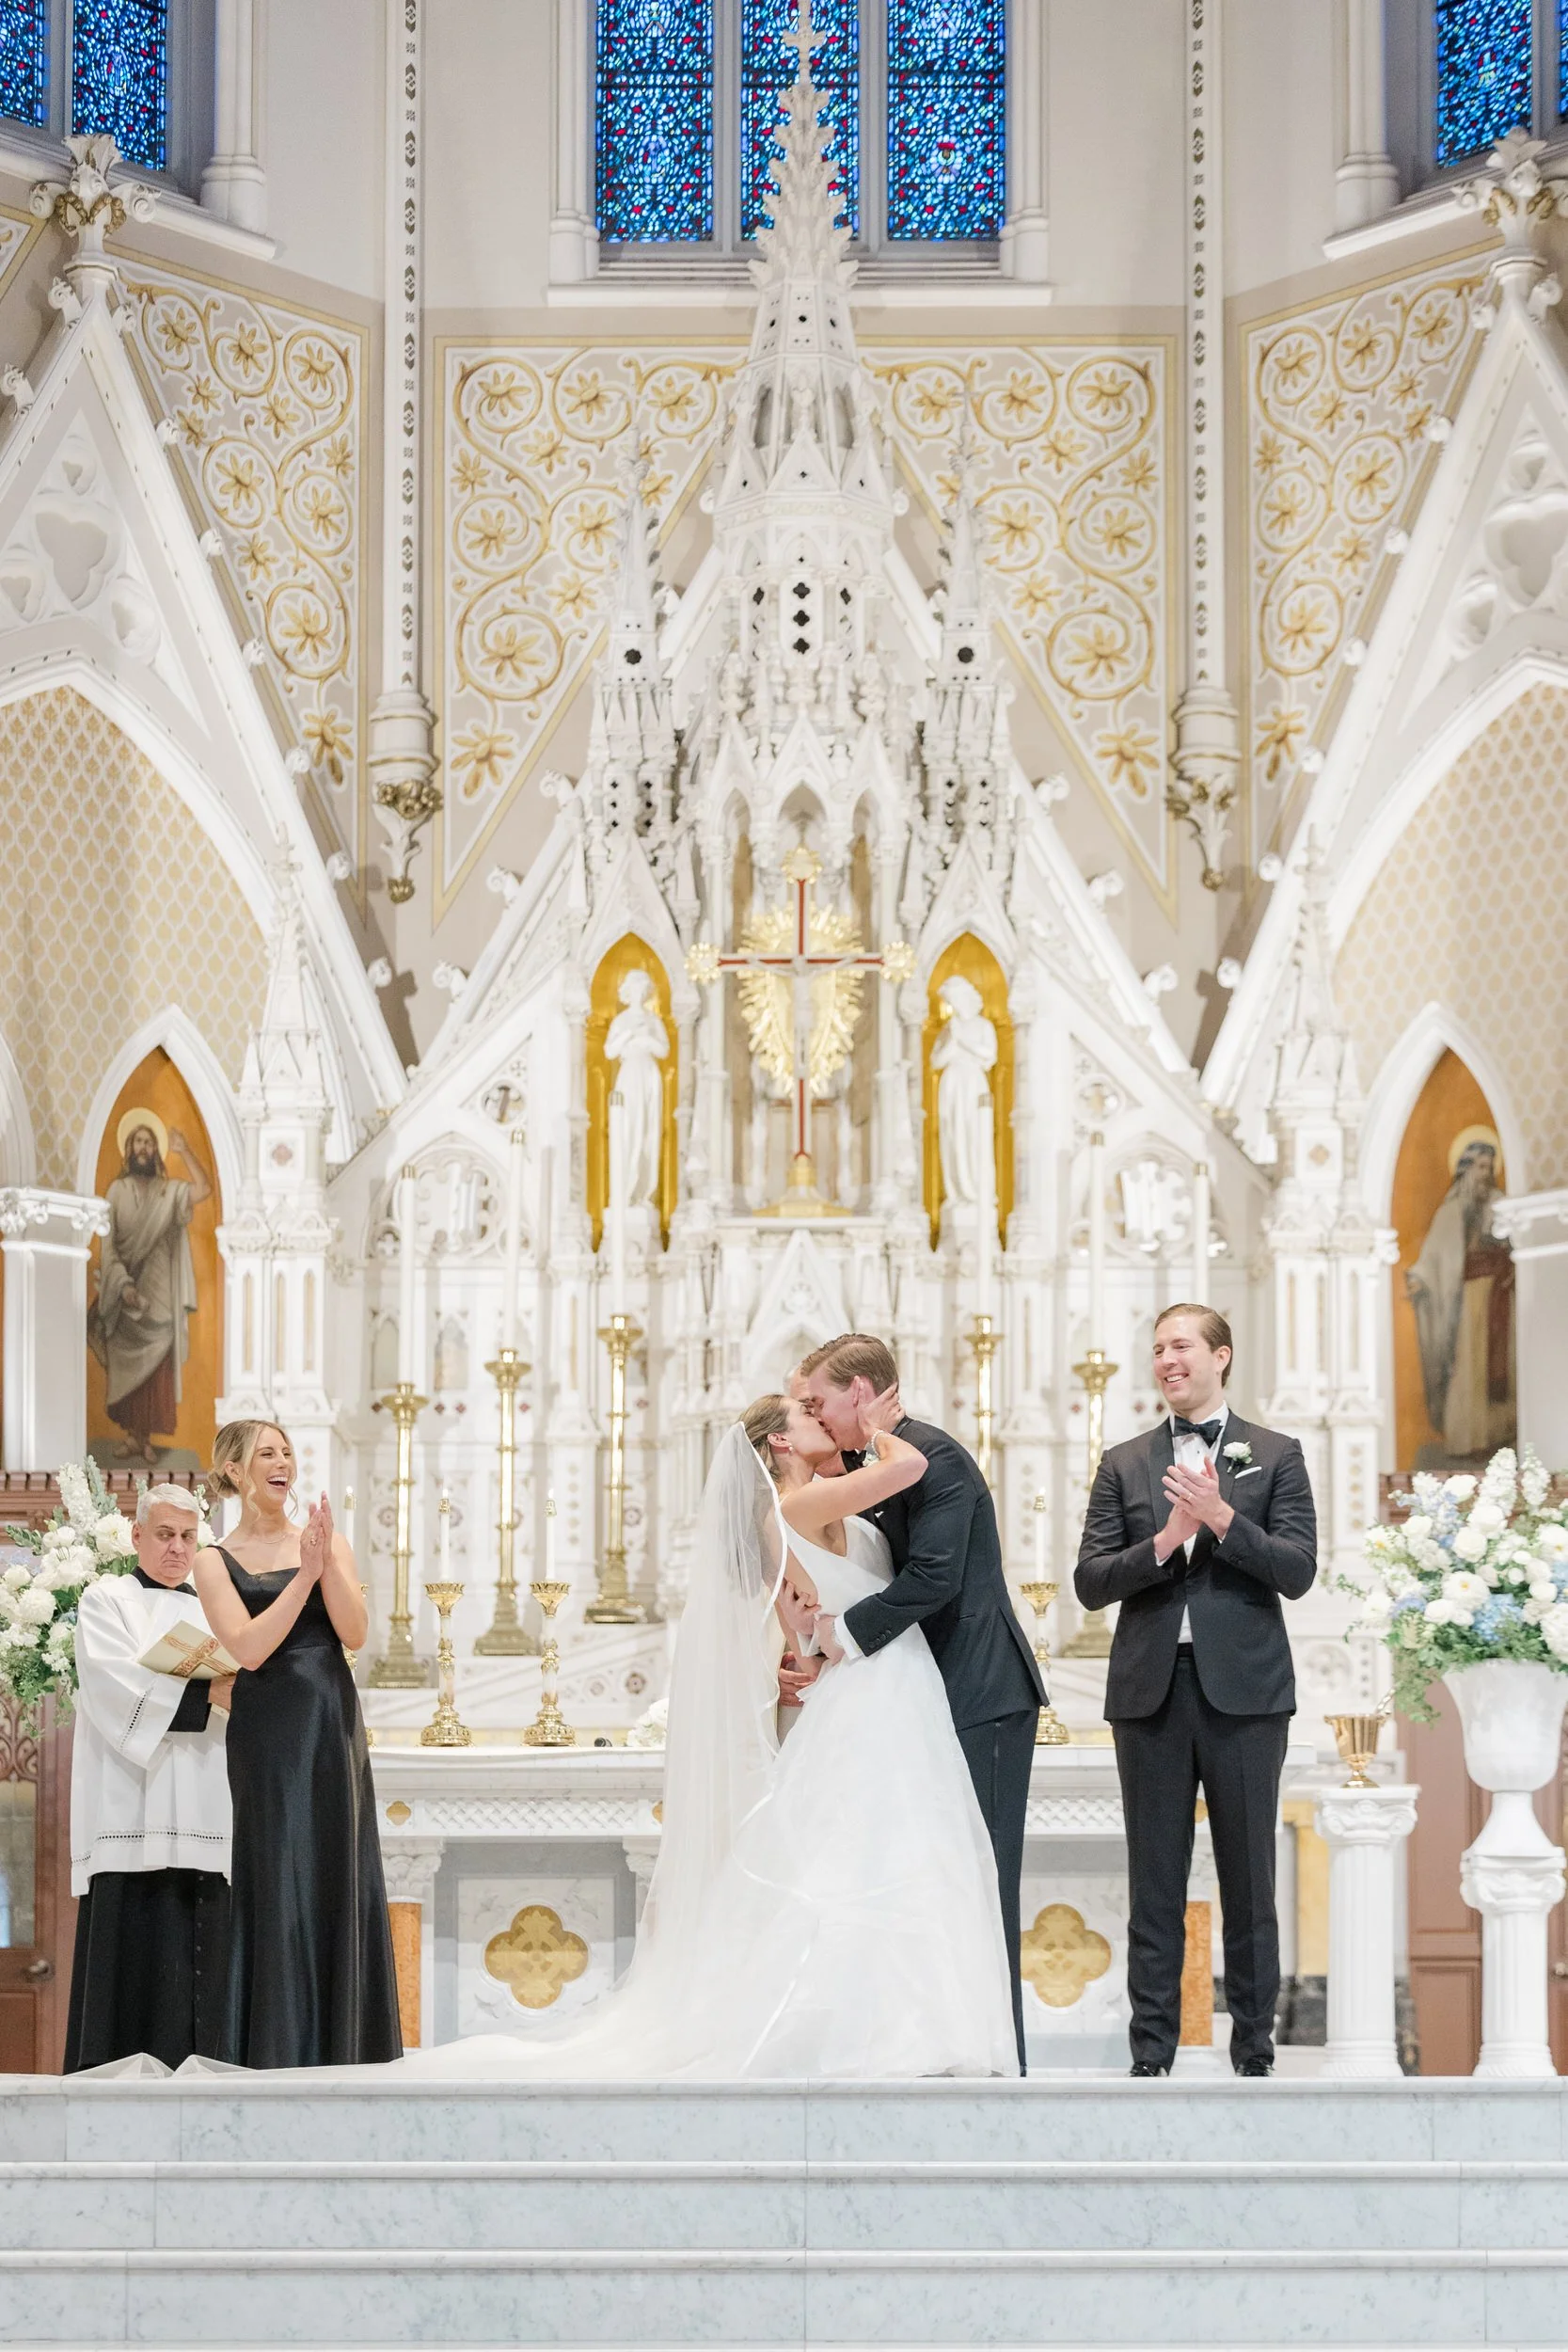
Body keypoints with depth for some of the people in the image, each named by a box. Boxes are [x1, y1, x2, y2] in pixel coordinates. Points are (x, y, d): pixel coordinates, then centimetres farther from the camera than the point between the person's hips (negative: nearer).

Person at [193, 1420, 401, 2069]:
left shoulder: (324, 1540, 10)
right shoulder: (217, 1561, 2)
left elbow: (353, 1633, -1)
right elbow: (249, 1649, -11)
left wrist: (327, 1561, -13)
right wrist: (304, 1574, -13)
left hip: (335, 1725, 3)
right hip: (272, 1729, -3)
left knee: (341, 1881, 4)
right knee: (281, 1880, -5)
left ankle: (341, 2048, 10)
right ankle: (276, 2051, 0)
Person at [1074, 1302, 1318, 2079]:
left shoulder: (1275, 1456, 5)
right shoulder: (1124, 1465, 11)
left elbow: (1297, 1571, -4)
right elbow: (1090, 1583, 3)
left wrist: (1222, 1519, -16)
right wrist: (1162, 1544, -12)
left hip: (1244, 1689, -2)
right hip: (1151, 1691, 2)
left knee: (1248, 1876, 3)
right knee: (1155, 1882, 4)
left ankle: (1254, 2050, 10)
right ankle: (1151, 2052, 8)